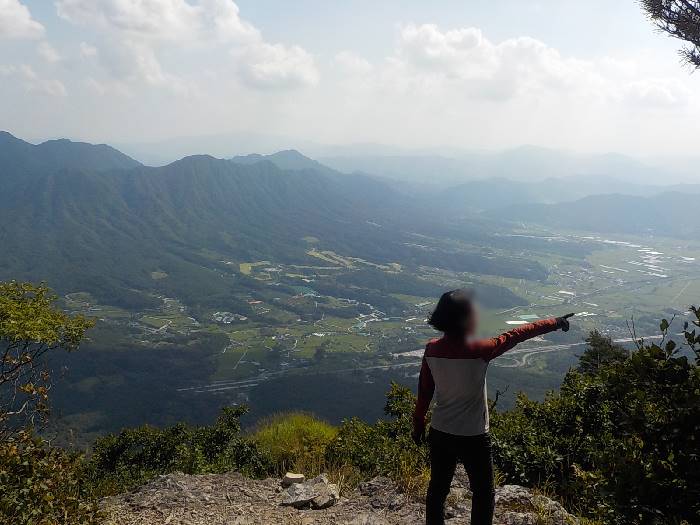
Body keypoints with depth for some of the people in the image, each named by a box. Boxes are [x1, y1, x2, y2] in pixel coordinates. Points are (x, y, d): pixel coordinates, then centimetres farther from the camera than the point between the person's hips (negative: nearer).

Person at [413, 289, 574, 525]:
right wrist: (554, 323, 2)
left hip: (440, 433, 5)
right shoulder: (479, 351, -24)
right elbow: (516, 335, -11)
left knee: (438, 488, 20)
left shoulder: (432, 349, -10)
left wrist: (418, 424, 14)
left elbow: (424, 391, 1)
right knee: (483, 494, 15)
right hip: (472, 437, -5)